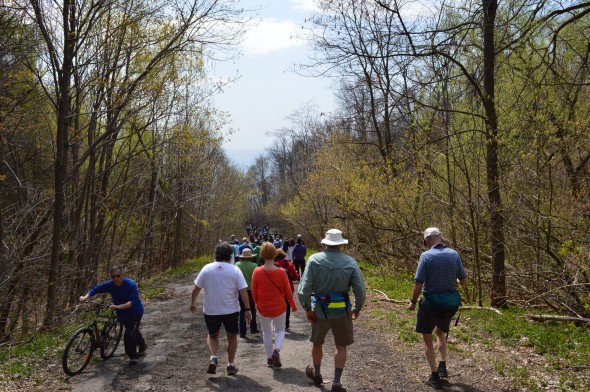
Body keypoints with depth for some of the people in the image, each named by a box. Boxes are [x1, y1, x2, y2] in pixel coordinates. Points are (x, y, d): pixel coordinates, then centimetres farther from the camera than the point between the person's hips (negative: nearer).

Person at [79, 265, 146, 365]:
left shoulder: (131, 284, -30)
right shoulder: (110, 284, -15)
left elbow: (133, 302, -40)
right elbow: (96, 289, -7)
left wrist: (118, 306, -51)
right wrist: (85, 297, -24)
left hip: (135, 312, -6)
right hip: (122, 314, 6)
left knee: (129, 335, -18)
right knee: (133, 331, 26)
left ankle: (133, 356, 5)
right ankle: (142, 346, 53)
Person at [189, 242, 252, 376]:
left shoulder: (206, 268, -5)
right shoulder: (235, 270, -10)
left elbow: (196, 289, 0)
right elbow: (243, 291, -13)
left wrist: (193, 303, 16)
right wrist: (247, 309, -7)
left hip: (210, 311, 1)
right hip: (231, 310, -1)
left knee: (212, 335, 22)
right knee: (232, 337, 18)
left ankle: (213, 357, 0)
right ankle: (231, 365, 23)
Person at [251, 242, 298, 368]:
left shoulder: (257, 272, -15)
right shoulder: (281, 272, -16)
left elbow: (254, 292, -6)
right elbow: (288, 291, -6)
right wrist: (293, 306, 10)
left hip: (263, 309, 1)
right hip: (279, 308, -1)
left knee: (267, 332, 21)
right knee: (280, 330, 20)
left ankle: (269, 358, 25)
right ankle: (276, 350, -4)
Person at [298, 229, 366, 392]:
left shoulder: (314, 260, -10)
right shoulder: (350, 262, -8)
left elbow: (304, 288, -14)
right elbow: (360, 290, -8)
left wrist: (307, 308, -4)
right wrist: (357, 308, 7)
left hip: (320, 310, 1)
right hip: (342, 310, 0)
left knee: (317, 343, 23)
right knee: (341, 346, 15)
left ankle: (317, 374, 43)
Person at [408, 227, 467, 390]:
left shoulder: (426, 256, -16)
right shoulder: (454, 254, -4)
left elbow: (418, 284, -16)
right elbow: (464, 281, 2)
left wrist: (413, 302, -1)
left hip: (430, 303, -4)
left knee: (427, 338, 13)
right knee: (440, 331, 30)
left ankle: (435, 376, 14)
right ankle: (443, 367, 26)